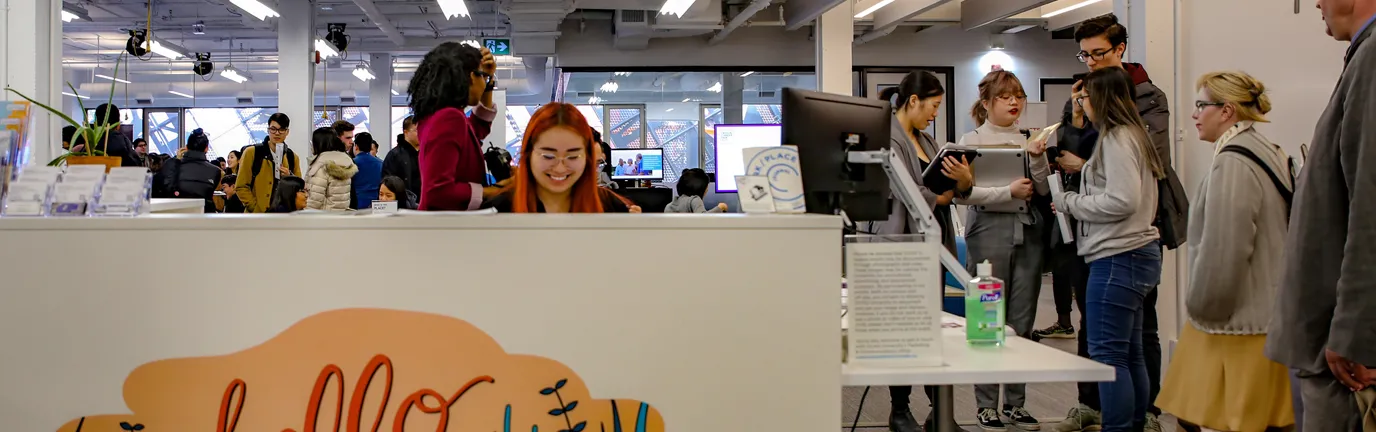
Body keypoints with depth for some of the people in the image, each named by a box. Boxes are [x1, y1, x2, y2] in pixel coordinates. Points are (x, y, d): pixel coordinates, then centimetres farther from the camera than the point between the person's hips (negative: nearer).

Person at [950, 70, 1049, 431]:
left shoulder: (1027, 140, 12)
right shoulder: (972, 140, 1)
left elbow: (1043, 190, 7)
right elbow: (962, 194, -9)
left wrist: (1037, 158, -8)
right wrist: (1009, 192, -15)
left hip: (1028, 232, 4)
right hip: (989, 231, -4)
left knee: (1022, 323, 7)